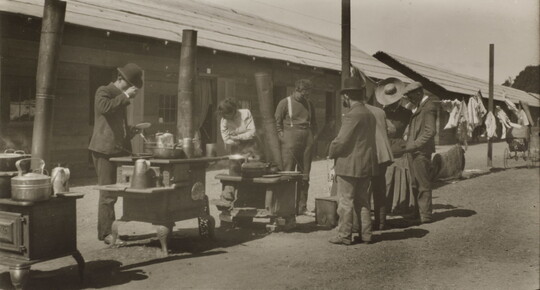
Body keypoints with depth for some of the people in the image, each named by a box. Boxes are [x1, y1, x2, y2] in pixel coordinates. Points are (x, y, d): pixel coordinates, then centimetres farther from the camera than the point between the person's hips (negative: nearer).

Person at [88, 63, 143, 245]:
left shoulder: (121, 98, 23)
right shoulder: (103, 91, -2)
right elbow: (104, 107, -25)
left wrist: (132, 131, 15)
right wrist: (125, 96, -16)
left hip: (119, 150, 8)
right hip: (105, 149, -8)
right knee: (108, 193, -7)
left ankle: (109, 230, 12)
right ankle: (105, 233, -1)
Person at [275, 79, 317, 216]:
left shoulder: (309, 104, 15)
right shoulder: (285, 103, -1)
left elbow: (313, 122, 23)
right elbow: (277, 122, -2)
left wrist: (313, 136, 10)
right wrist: (283, 136, -9)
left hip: (307, 142, 5)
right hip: (291, 141, -5)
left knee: (305, 176, 6)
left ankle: (302, 207, 13)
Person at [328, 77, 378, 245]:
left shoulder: (352, 115, -17)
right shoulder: (370, 115, 10)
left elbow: (341, 141, -19)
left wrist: (331, 153, -1)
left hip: (350, 165, -8)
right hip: (366, 165, 8)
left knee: (346, 201, 1)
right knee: (363, 201, 14)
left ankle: (344, 236, 6)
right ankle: (365, 234, 18)